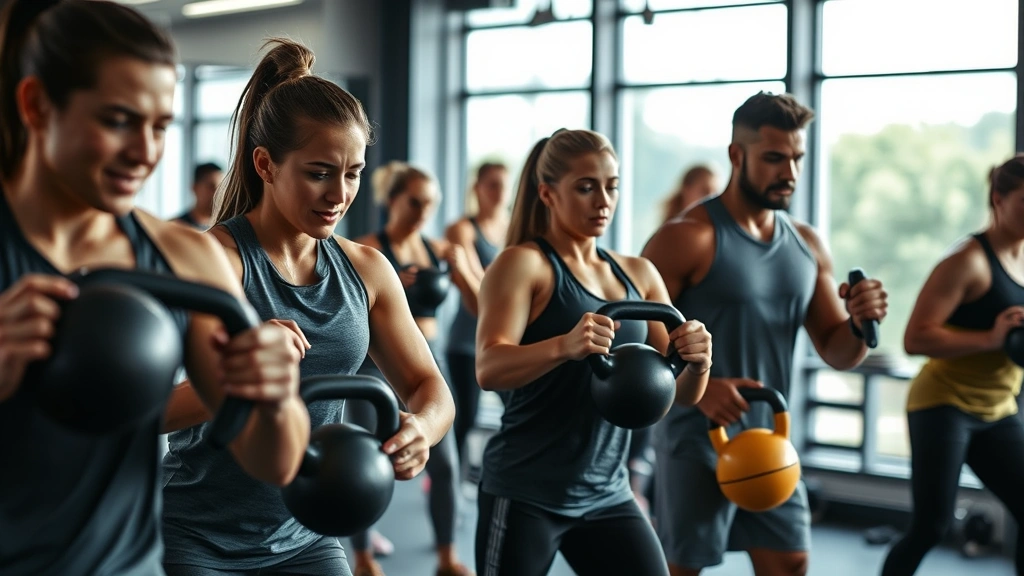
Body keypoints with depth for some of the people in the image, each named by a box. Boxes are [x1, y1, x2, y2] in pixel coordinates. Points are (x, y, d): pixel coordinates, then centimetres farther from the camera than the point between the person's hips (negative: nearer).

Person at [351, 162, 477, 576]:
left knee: (445, 462, 0)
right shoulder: (369, 249, -6)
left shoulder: (439, 250, 7)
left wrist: (460, 269, -11)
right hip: (376, 361, -4)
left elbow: (480, 307, 6)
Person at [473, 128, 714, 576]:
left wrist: (697, 363, -17)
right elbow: (488, 369, -22)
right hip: (525, 493, -5)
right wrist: (563, 346, -40)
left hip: (608, 495, 5)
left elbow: (679, 393, 6)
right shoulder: (524, 263, -8)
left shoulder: (638, 275, 9)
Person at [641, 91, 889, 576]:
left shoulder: (807, 245, 7)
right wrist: (698, 389, -29)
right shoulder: (687, 238, -12)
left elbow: (836, 352, 12)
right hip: (698, 443, -6)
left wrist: (859, 324, -11)